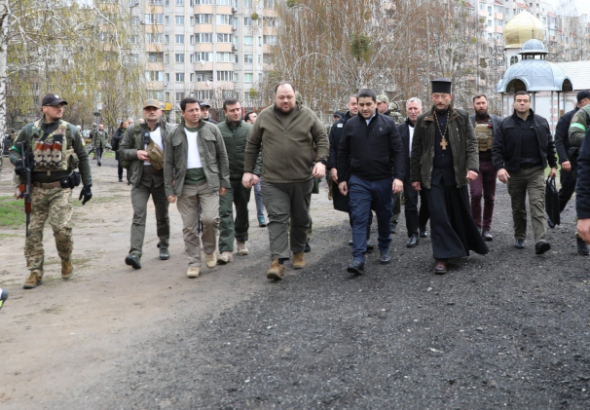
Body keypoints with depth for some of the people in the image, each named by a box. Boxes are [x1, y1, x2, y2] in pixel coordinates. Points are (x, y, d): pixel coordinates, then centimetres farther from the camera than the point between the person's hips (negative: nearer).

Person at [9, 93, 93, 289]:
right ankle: (35, 272, 13)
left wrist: (87, 185, 5)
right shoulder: (30, 130, 7)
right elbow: (14, 149, 16)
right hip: (37, 189, 2)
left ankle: (66, 261, 16)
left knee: (61, 228, -13)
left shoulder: (70, 131, 4)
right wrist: (17, 162, -8)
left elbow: (83, 158, 8)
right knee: (33, 230, 2)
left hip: (61, 188, -2)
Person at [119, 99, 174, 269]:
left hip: (162, 178, 1)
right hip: (140, 179, -1)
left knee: (162, 215, 13)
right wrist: (136, 153, -12)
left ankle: (164, 246, 31)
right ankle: (135, 253, -17)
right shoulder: (133, 130, 4)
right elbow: (122, 152, 8)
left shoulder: (170, 131, 2)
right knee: (139, 215, -10)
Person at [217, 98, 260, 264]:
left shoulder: (249, 129, 2)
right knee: (225, 212, -9)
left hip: (244, 177, 2)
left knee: (242, 211, 15)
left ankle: (241, 240, 36)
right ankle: (226, 250, -12)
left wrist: (256, 173, -7)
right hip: (225, 178, -2)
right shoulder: (218, 130, -2)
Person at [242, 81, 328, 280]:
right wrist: (248, 171, 7)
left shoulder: (307, 115, 2)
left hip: (302, 179, 1)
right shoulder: (264, 116, 3)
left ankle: (298, 252, 32)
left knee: (301, 219, 13)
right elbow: (252, 144, 9)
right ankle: (278, 261, -12)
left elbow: (322, 139, 4)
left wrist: (321, 161, -11)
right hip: (273, 180, -1)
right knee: (277, 218, -10)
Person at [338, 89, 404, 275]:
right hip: (358, 180, 0)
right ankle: (358, 259, -9)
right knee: (359, 218, -7)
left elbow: (398, 152, -5)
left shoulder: (388, 123, -2)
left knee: (384, 217, 14)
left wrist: (398, 177, -13)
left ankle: (384, 249, 34)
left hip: (383, 179, 0)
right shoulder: (350, 125, 3)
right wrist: (342, 179, 6)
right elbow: (343, 153, 8)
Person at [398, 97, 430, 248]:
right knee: (410, 202, -2)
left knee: (427, 201, 12)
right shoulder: (400, 129, 4)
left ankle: (422, 226, 36)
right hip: (408, 169, 0)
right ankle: (413, 234, 4)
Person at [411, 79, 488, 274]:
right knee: (438, 215, -6)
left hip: (456, 175, 1)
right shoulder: (423, 120, 3)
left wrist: (472, 166, -16)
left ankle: (462, 247, 31)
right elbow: (416, 150, 7)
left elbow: (471, 143, -1)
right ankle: (442, 257, -3)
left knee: (460, 214, 9)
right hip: (433, 176, 0)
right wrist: (415, 177, 4)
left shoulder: (462, 117, 2)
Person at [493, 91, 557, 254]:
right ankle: (519, 237, 25)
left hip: (536, 171, 0)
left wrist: (553, 165, 13)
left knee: (538, 205, -11)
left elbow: (549, 145, 15)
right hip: (515, 172, 0)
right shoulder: (506, 124, 1)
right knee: (518, 208, 10)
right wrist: (499, 167, -17)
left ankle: (540, 241, -20)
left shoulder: (541, 122, 6)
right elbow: (497, 148, -3)